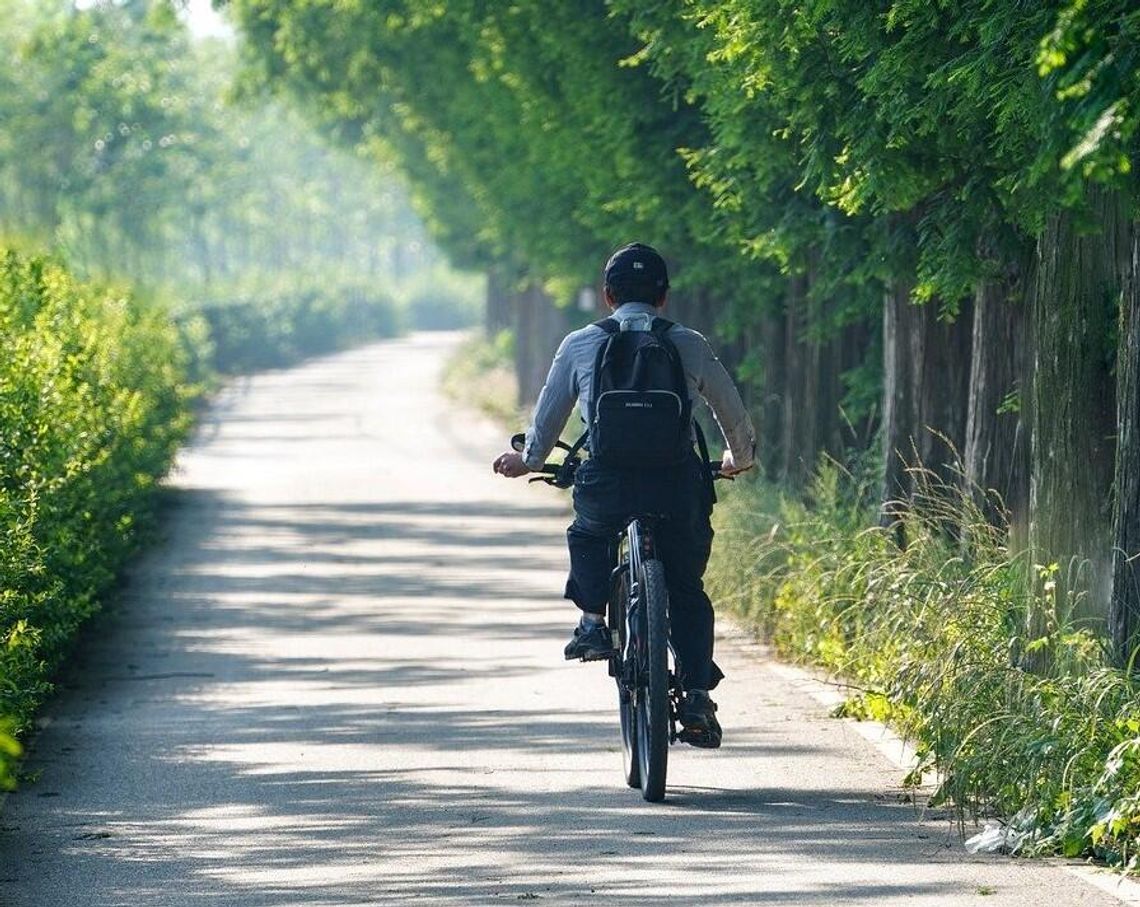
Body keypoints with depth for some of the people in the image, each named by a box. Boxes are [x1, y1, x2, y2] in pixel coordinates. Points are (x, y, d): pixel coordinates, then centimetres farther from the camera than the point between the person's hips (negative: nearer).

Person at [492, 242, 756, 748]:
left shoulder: (580, 346, 13)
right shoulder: (690, 346, 13)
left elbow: (547, 417, 23)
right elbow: (735, 417, 23)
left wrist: (528, 461, 43)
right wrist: (738, 460, 44)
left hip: (606, 482, 0)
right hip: (678, 480, 0)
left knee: (587, 535, 34)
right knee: (687, 590, 17)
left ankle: (593, 620, 15)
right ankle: (696, 697, 3)